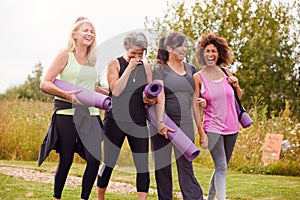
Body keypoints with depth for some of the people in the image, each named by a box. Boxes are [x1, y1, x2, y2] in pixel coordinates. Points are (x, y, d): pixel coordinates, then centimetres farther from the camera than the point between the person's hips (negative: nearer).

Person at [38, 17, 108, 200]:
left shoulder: (92, 59, 15)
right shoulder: (65, 56, -1)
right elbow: (45, 84, -7)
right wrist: (66, 94, -20)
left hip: (90, 114, 5)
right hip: (67, 114, -5)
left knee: (95, 159, -6)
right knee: (66, 161, -1)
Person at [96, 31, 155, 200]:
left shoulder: (146, 68, 10)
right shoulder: (115, 64, -2)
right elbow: (116, 91, -15)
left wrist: (149, 100, -9)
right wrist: (130, 68, -15)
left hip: (139, 123, 3)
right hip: (115, 121, -3)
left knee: (143, 165, -3)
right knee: (109, 163, 5)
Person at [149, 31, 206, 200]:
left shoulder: (191, 69, 13)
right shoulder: (160, 69, 0)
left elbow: (194, 99, 14)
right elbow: (160, 97, -13)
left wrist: (200, 127, 12)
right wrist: (160, 122, -24)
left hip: (185, 125, 3)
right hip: (163, 126, -3)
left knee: (185, 166, -1)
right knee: (162, 166, 3)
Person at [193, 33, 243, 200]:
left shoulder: (226, 73, 5)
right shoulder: (198, 77, -5)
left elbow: (239, 96, 17)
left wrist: (236, 84, -1)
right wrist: (201, 103, -21)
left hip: (231, 126, 5)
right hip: (213, 127, -5)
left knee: (222, 167, 14)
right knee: (221, 167, -15)